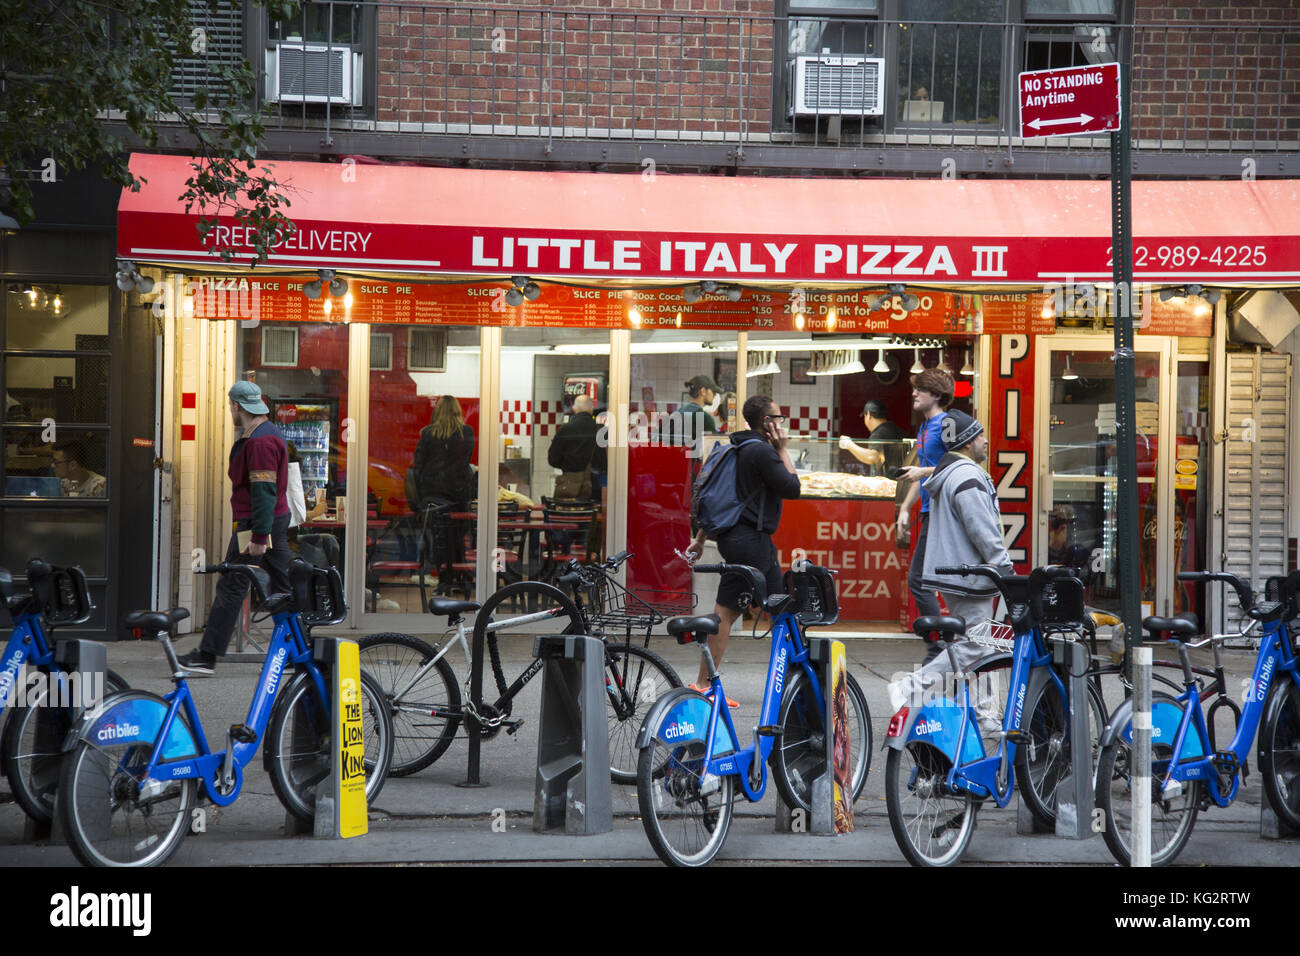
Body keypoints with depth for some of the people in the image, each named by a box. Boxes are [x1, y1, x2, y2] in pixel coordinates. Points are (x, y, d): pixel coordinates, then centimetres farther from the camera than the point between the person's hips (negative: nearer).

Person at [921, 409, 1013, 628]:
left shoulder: (945, 474, 19)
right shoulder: (967, 477, -16)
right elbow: (982, 530, -20)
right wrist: (1006, 569, -16)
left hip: (949, 575, 11)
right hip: (968, 580, -11)